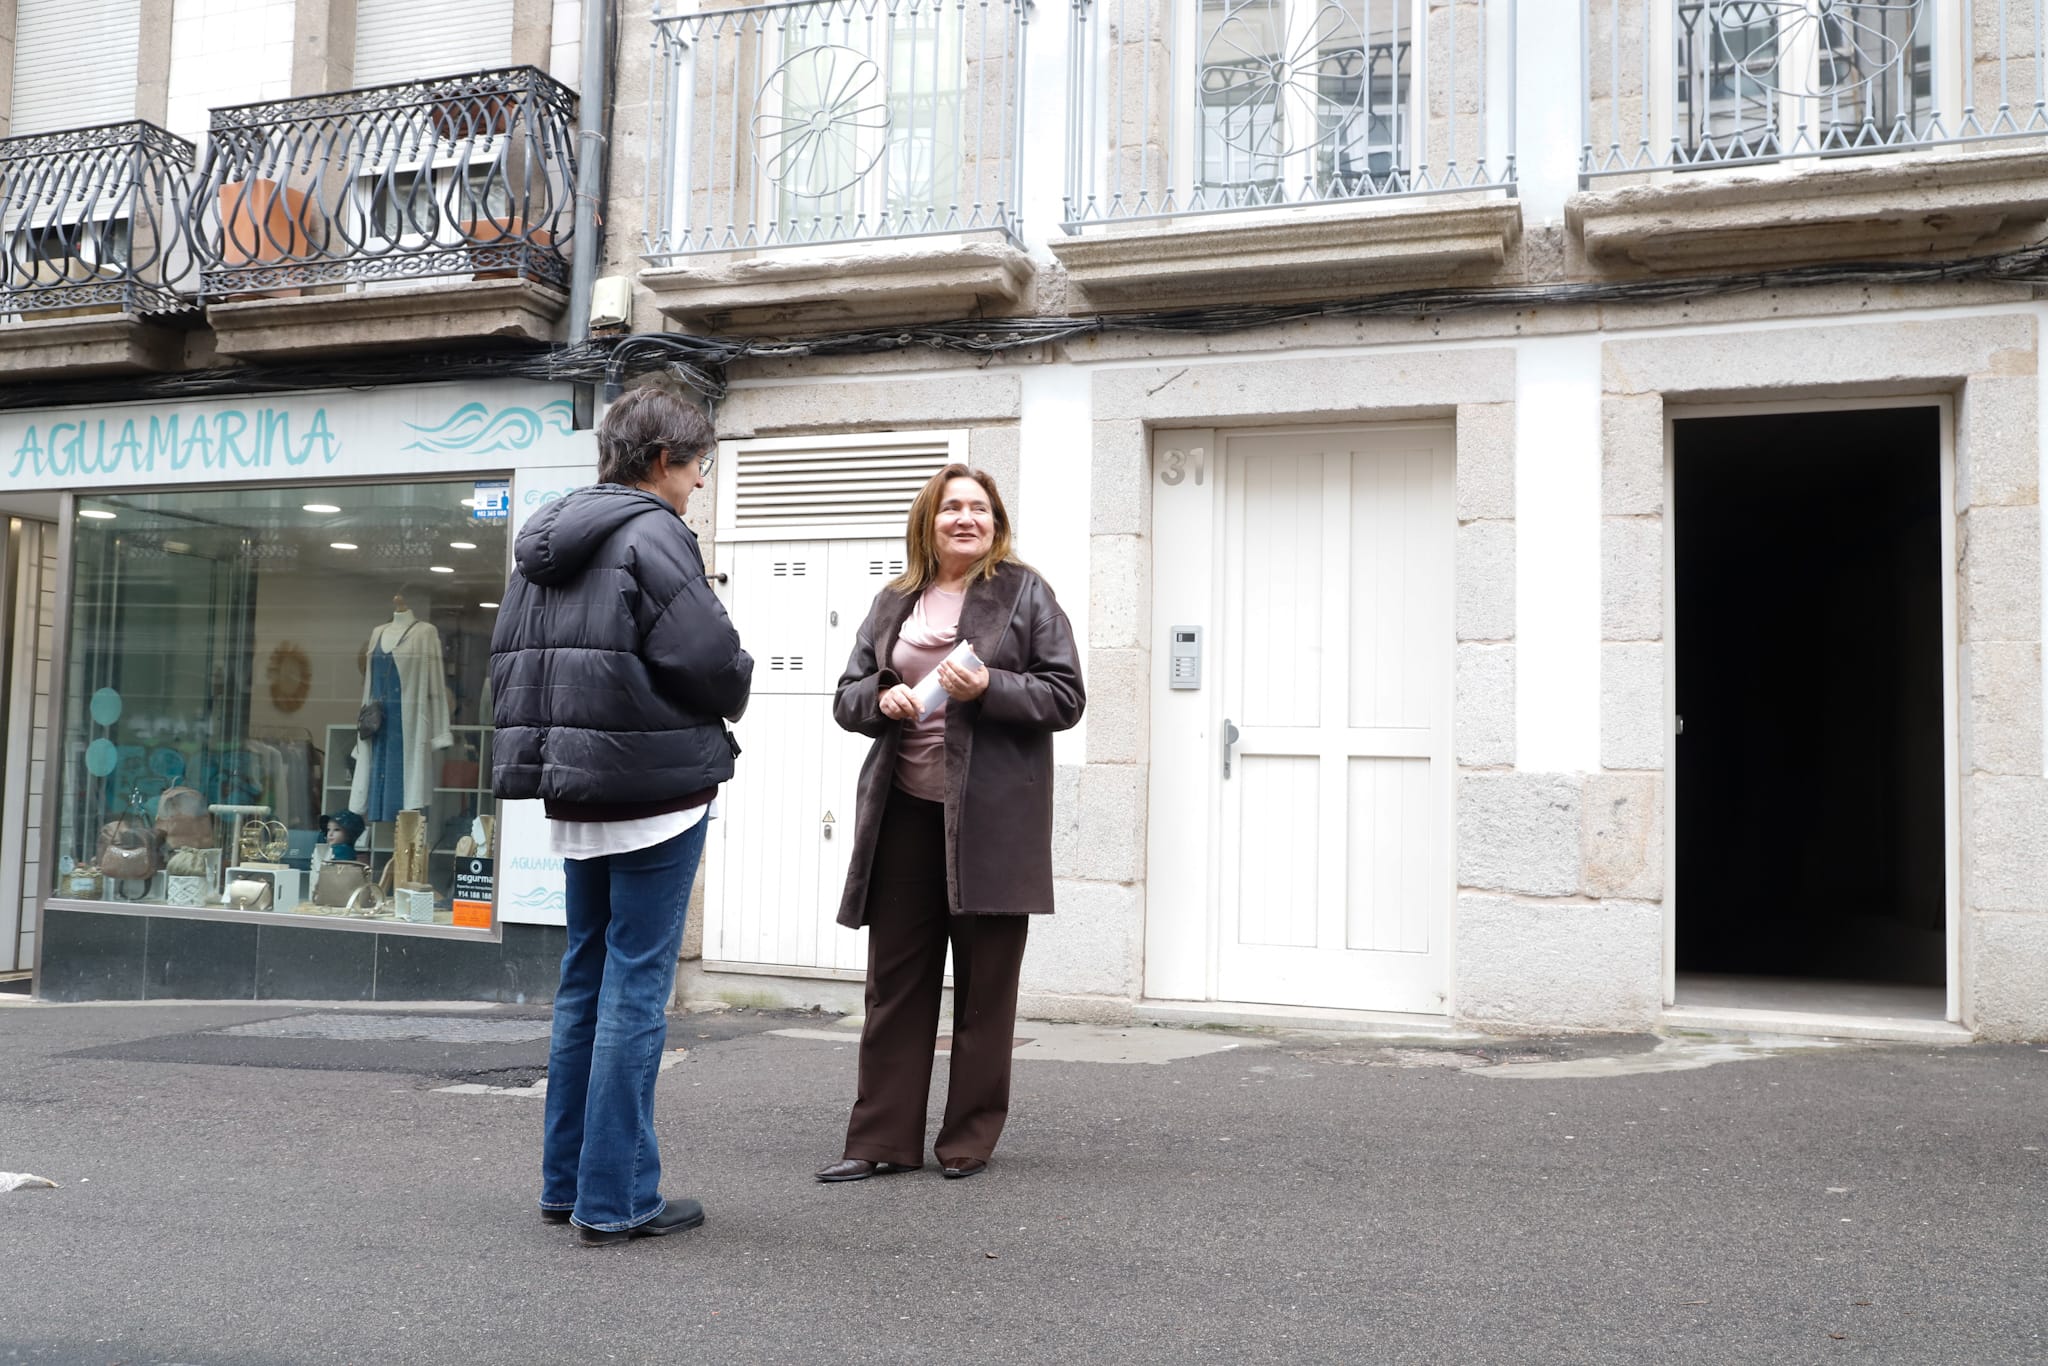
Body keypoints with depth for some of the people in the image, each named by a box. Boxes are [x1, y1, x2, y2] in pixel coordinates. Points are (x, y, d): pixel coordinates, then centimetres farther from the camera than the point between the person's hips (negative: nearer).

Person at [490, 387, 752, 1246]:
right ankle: (615, 1199, 3)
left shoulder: (544, 540, 14)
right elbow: (707, 659, -19)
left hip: (574, 791, 8)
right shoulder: (652, 535, -12)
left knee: (585, 980, 16)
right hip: (654, 788, -8)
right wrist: (732, 694, 1)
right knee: (636, 989, -3)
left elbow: (509, 660, 14)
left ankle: (567, 1181, 23)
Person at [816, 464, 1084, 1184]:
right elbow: (846, 695, 16)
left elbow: (1066, 696, -3)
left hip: (992, 816, -4)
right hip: (905, 813, 4)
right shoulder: (894, 602, 15)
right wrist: (881, 699, -6)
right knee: (894, 981, 7)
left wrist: (989, 687, -18)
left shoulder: (1025, 593, 3)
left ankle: (971, 1140, 17)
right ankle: (883, 1139, 15)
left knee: (985, 987, 5)